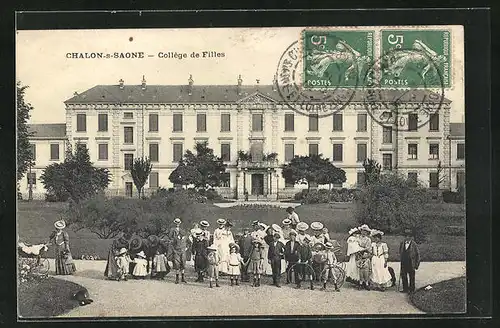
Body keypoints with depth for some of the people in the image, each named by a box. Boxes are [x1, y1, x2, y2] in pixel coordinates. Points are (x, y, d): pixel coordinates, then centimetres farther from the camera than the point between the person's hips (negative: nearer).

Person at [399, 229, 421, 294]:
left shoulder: (414, 244, -7)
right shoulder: (402, 243, 4)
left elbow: (418, 254, -3)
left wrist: (417, 264, -4)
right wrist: (401, 259, 12)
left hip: (411, 264, -4)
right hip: (403, 264, 4)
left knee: (411, 277, 7)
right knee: (403, 276, 7)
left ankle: (412, 289, 19)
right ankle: (405, 289, 20)